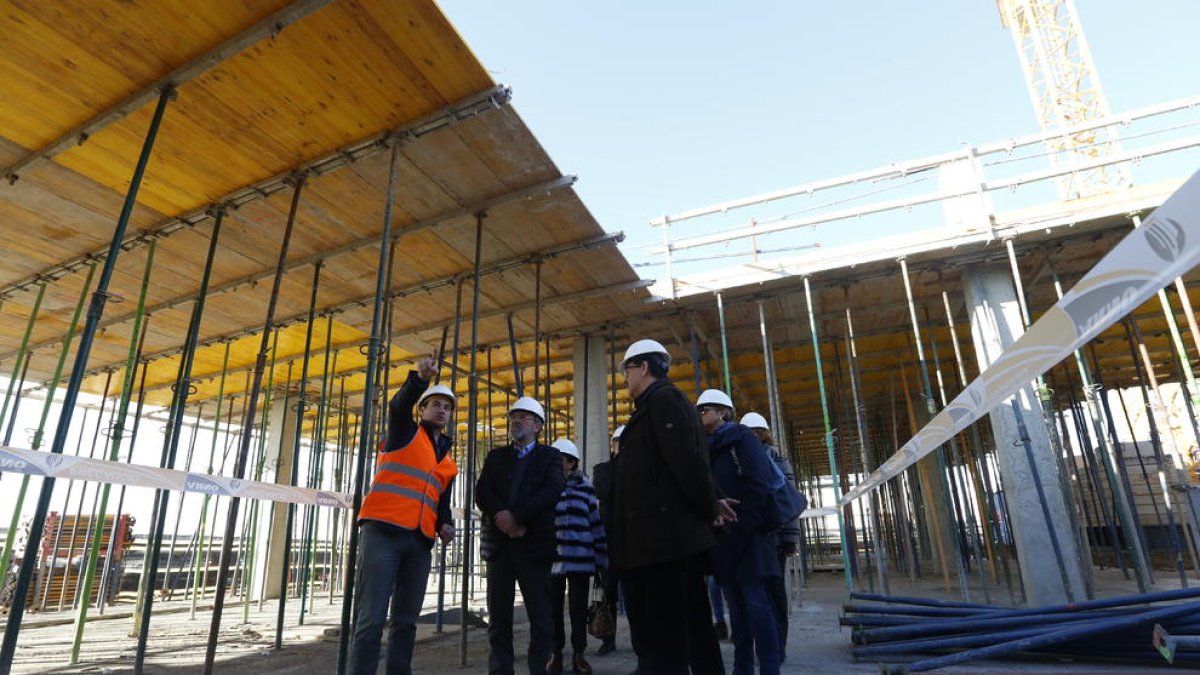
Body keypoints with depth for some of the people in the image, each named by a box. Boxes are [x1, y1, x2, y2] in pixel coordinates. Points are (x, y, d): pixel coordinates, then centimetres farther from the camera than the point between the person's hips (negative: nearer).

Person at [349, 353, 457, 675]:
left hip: (420, 542, 6)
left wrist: (445, 525, 4)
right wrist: (420, 378, -32)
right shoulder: (405, 432, 8)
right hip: (383, 531, -6)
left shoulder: (448, 461, 22)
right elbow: (399, 405, -14)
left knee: (406, 621, 9)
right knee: (371, 619, -7)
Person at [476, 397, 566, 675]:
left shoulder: (550, 456, 7)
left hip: (534, 543, -2)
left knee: (540, 617, 1)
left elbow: (552, 491, -10)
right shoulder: (496, 456, 16)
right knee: (498, 617, 6)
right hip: (499, 542, 3)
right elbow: (482, 492, 3)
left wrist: (516, 516, -17)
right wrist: (501, 515, -15)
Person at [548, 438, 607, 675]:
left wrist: (601, 557, 2)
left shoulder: (585, 487, 2)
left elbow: (596, 522, 4)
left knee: (579, 607, 7)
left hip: (580, 558, -1)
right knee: (553, 607, 8)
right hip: (552, 558, 1)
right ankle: (556, 654, 22)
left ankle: (578, 654, 20)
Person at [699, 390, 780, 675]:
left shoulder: (742, 439, -3)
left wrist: (742, 526, -18)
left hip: (746, 538, -7)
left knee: (756, 603, -5)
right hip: (723, 540, 7)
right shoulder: (708, 448, 16)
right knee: (736, 605, 11)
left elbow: (760, 484, -13)